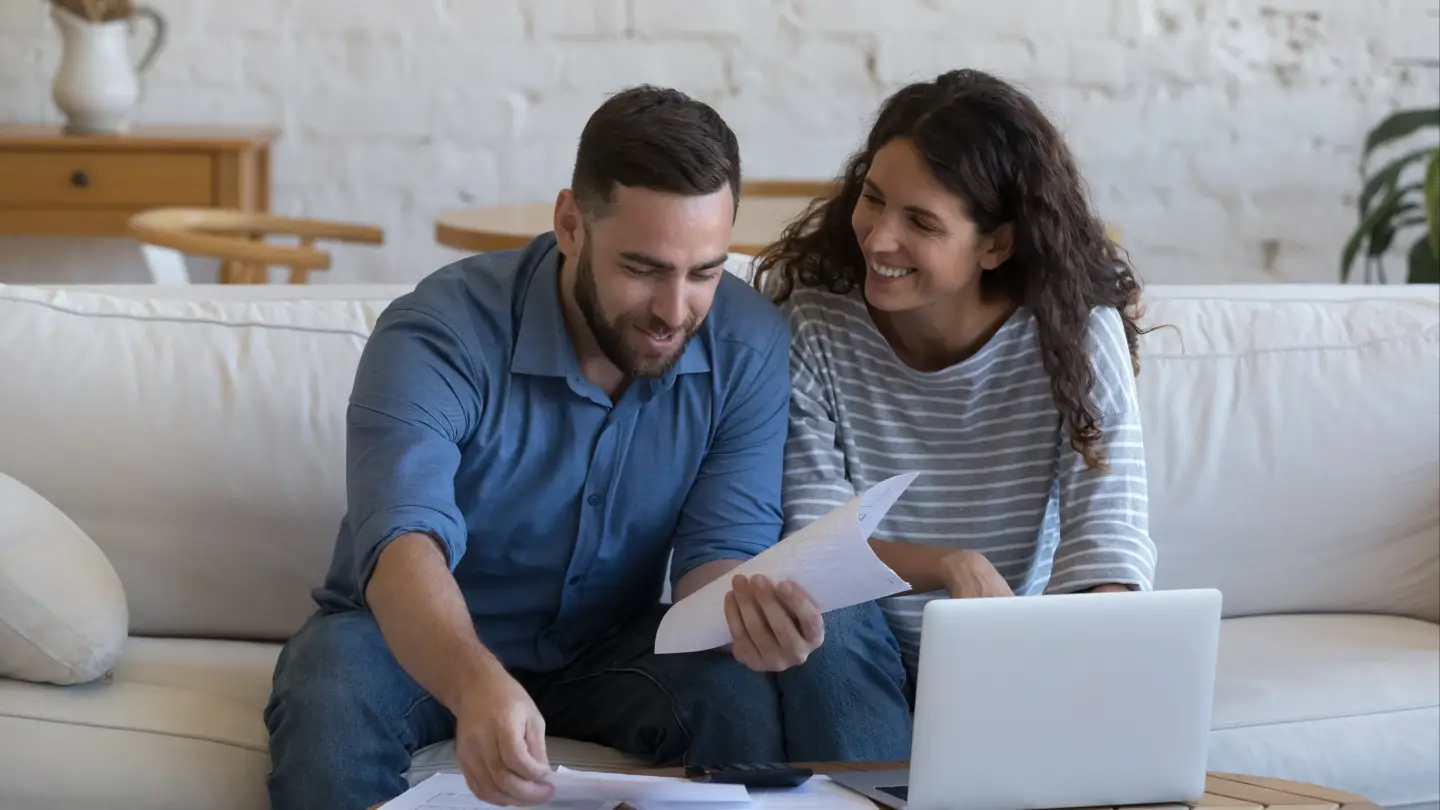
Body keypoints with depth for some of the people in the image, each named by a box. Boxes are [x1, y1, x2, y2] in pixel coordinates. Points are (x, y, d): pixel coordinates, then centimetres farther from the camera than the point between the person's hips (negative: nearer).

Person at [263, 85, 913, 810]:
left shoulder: (748, 348, -14)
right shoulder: (438, 338, -25)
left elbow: (720, 547, -14)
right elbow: (405, 546, -40)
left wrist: (747, 607, -41)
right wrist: (478, 686, -61)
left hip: (609, 645, 3)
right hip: (430, 643, -2)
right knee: (331, 690, -36)